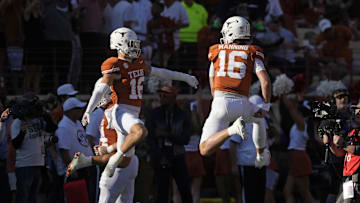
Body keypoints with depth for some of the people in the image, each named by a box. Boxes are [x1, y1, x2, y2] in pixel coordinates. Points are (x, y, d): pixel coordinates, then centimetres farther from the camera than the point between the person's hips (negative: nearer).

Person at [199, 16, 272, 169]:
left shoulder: (217, 52, 16)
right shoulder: (252, 54, 11)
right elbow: (265, 81, -3)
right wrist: (266, 105, 10)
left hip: (221, 103, -1)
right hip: (241, 104, 1)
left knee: (205, 150, -2)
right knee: (258, 118, 39)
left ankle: (232, 129, -25)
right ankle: (260, 156, 44)